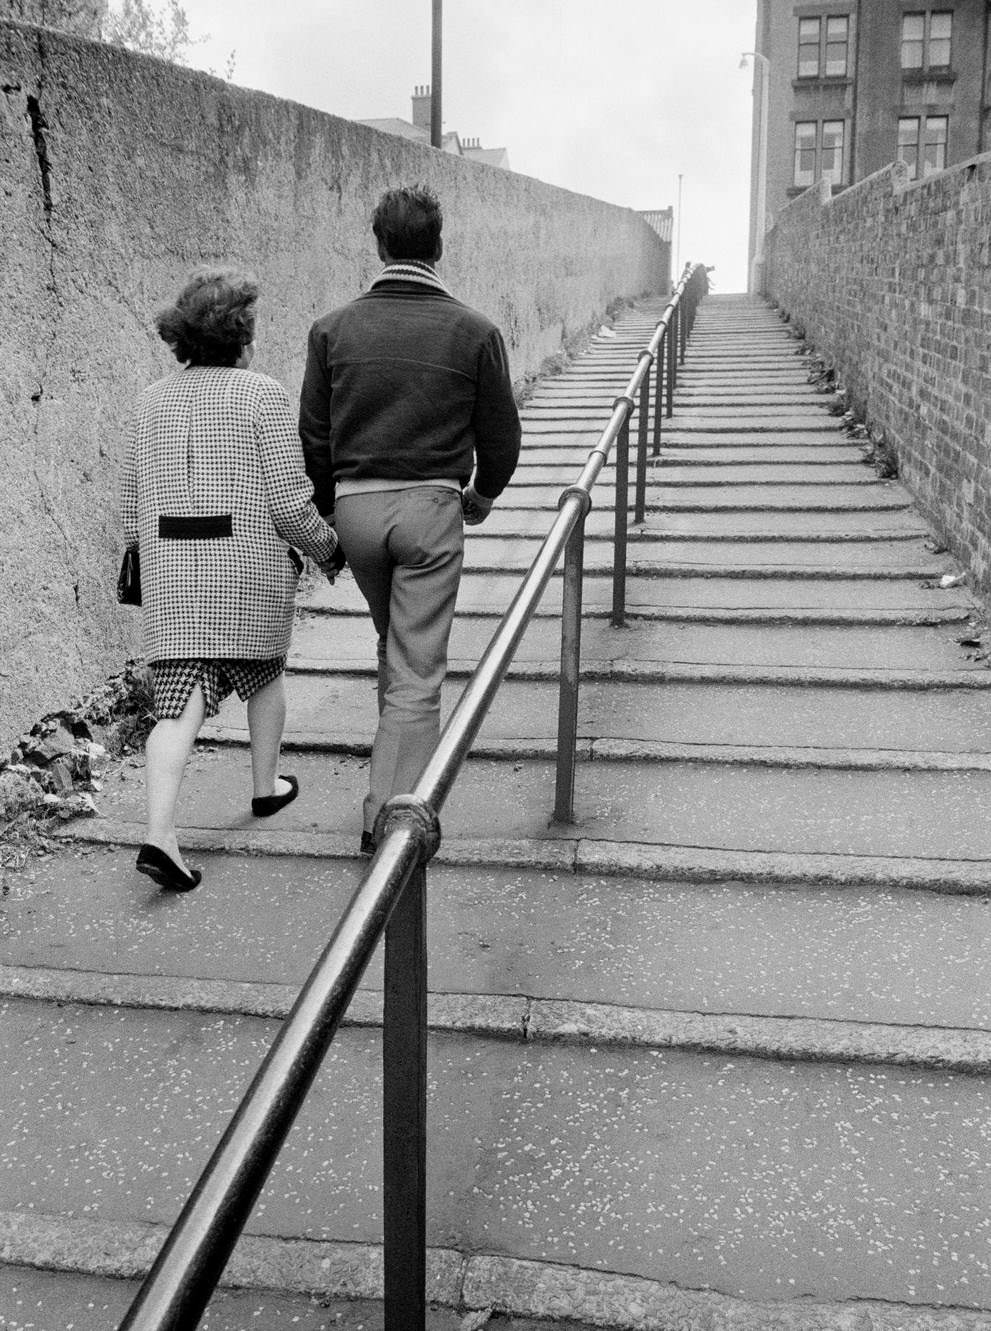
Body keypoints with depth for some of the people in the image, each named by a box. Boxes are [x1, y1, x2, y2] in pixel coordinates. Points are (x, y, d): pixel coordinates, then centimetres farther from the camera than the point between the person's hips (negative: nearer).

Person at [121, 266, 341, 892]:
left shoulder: (153, 401, 8)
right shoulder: (263, 395, -8)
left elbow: (134, 505, 12)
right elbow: (290, 503, -12)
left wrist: (152, 567, 25)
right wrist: (327, 547, 5)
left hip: (171, 569, 4)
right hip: (252, 563, -3)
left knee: (180, 702, 0)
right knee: (265, 673, 21)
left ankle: (160, 833, -13)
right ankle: (267, 786, 38)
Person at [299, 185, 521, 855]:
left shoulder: (334, 328, 2)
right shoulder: (475, 331, -3)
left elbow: (313, 434, 5)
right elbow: (501, 435, 3)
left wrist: (328, 512, 18)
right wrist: (482, 495, 22)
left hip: (355, 503, 3)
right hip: (431, 505, -3)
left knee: (393, 641, 25)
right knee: (418, 668, 1)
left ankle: (401, 749, 41)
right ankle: (389, 814, 1)